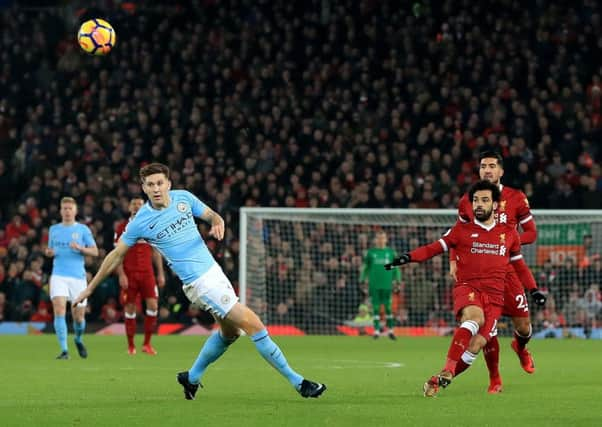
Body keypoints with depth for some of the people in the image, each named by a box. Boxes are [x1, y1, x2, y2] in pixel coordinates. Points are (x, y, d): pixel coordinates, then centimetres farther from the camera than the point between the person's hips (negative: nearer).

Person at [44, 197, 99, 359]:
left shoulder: (83, 229, 5)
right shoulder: (53, 229, 12)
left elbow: (95, 251, 2)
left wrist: (80, 248, -16)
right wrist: (48, 252, -1)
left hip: (78, 277, -1)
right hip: (59, 276, 1)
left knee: (79, 316, 2)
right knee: (59, 310, -18)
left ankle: (78, 340, 35)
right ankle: (64, 350, -17)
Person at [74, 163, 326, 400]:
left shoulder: (183, 198, 0)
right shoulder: (141, 222, -11)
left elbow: (211, 215, 13)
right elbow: (116, 255, 0)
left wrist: (217, 223, -13)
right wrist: (90, 288, 6)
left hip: (213, 270, 7)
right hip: (200, 282, -7)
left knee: (229, 331, 20)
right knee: (253, 324, -11)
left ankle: (192, 378, 35)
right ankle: (297, 382, -6)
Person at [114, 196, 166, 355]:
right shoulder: (122, 228, 2)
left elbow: (156, 252, 13)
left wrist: (160, 273, 7)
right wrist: (121, 275, -10)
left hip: (147, 273, 2)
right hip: (129, 274, -2)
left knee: (153, 305, -9)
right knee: (130, 308, 0)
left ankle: (147, 343, 1)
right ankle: (131, 345, 9)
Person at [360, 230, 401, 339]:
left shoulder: (391, 252, 8)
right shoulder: (370, 252, 7)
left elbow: (396, 267, 12)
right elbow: (365, 268, 11)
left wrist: (397, 280, 4)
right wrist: (363, 280, 3)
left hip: (387, 284, 0)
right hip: (374, 284, 0)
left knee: (388, 307, 0)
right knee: (376, 307, 0)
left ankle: (390, 330, 7)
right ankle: (377, 330, 4)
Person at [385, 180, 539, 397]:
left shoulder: (509, 233, 16)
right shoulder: (462, 230, 10)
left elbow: (519, 265, 28)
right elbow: (433, 248, 6)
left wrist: (534, 289, 23)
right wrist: (408, 257, -9)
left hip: (494, 295, 2)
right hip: (467, 288, -2)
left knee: (476, 345, -15)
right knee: (475, 316, -37)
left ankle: (438, 381, -3)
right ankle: (447, 370, -40)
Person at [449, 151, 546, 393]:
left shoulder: (516, 198, 1)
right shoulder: (467, 201, 5)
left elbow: (531, 232, 4)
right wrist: (453, 261, 0)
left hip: (508, 270, 0)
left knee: (523, 326, 1)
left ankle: (520, 348, 39)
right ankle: (494, 379, 5)